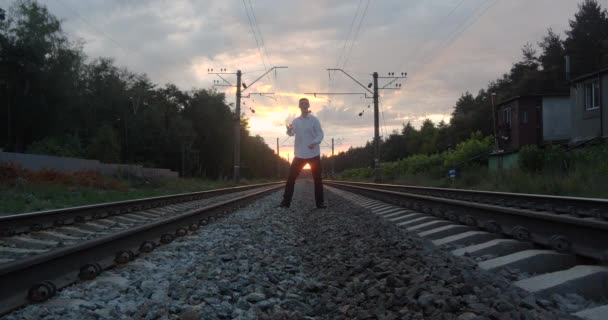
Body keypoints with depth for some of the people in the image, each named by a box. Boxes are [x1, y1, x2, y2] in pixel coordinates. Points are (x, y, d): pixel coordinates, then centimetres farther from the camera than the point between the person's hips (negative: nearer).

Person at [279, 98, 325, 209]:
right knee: (291, 177, -1)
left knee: (317, 178, 1)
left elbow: (320, 134, -6)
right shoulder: (296, 121, 9)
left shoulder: (314, 120, -1)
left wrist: (315, 142, -25)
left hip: (313, 154, -2)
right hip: (299, 154, 3)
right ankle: (286, 201, 4)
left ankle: (319, 202, 9)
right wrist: (289, 129, -27)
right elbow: (292, 133, -3)